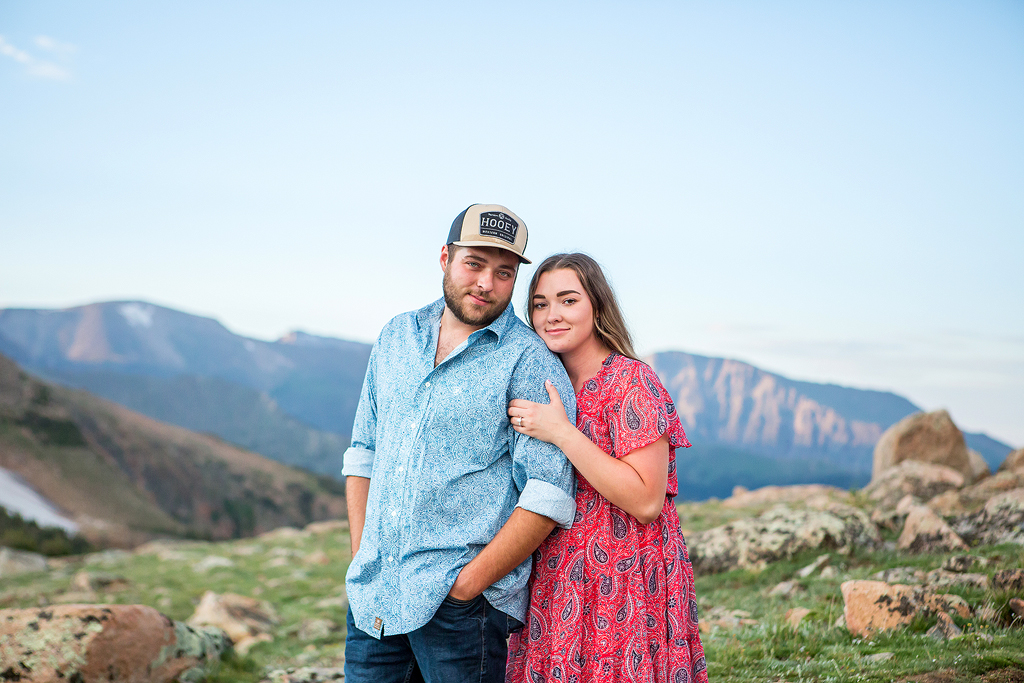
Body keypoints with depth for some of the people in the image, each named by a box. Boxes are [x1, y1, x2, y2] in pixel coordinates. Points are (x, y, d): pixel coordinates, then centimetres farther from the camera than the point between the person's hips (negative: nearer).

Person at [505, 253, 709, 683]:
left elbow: (646, 502, -20)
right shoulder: (552, 386, 11)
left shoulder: (632, 381, -12)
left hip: (621, 586, -7)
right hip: (558, 583, 7)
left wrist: (561, 433, -21)